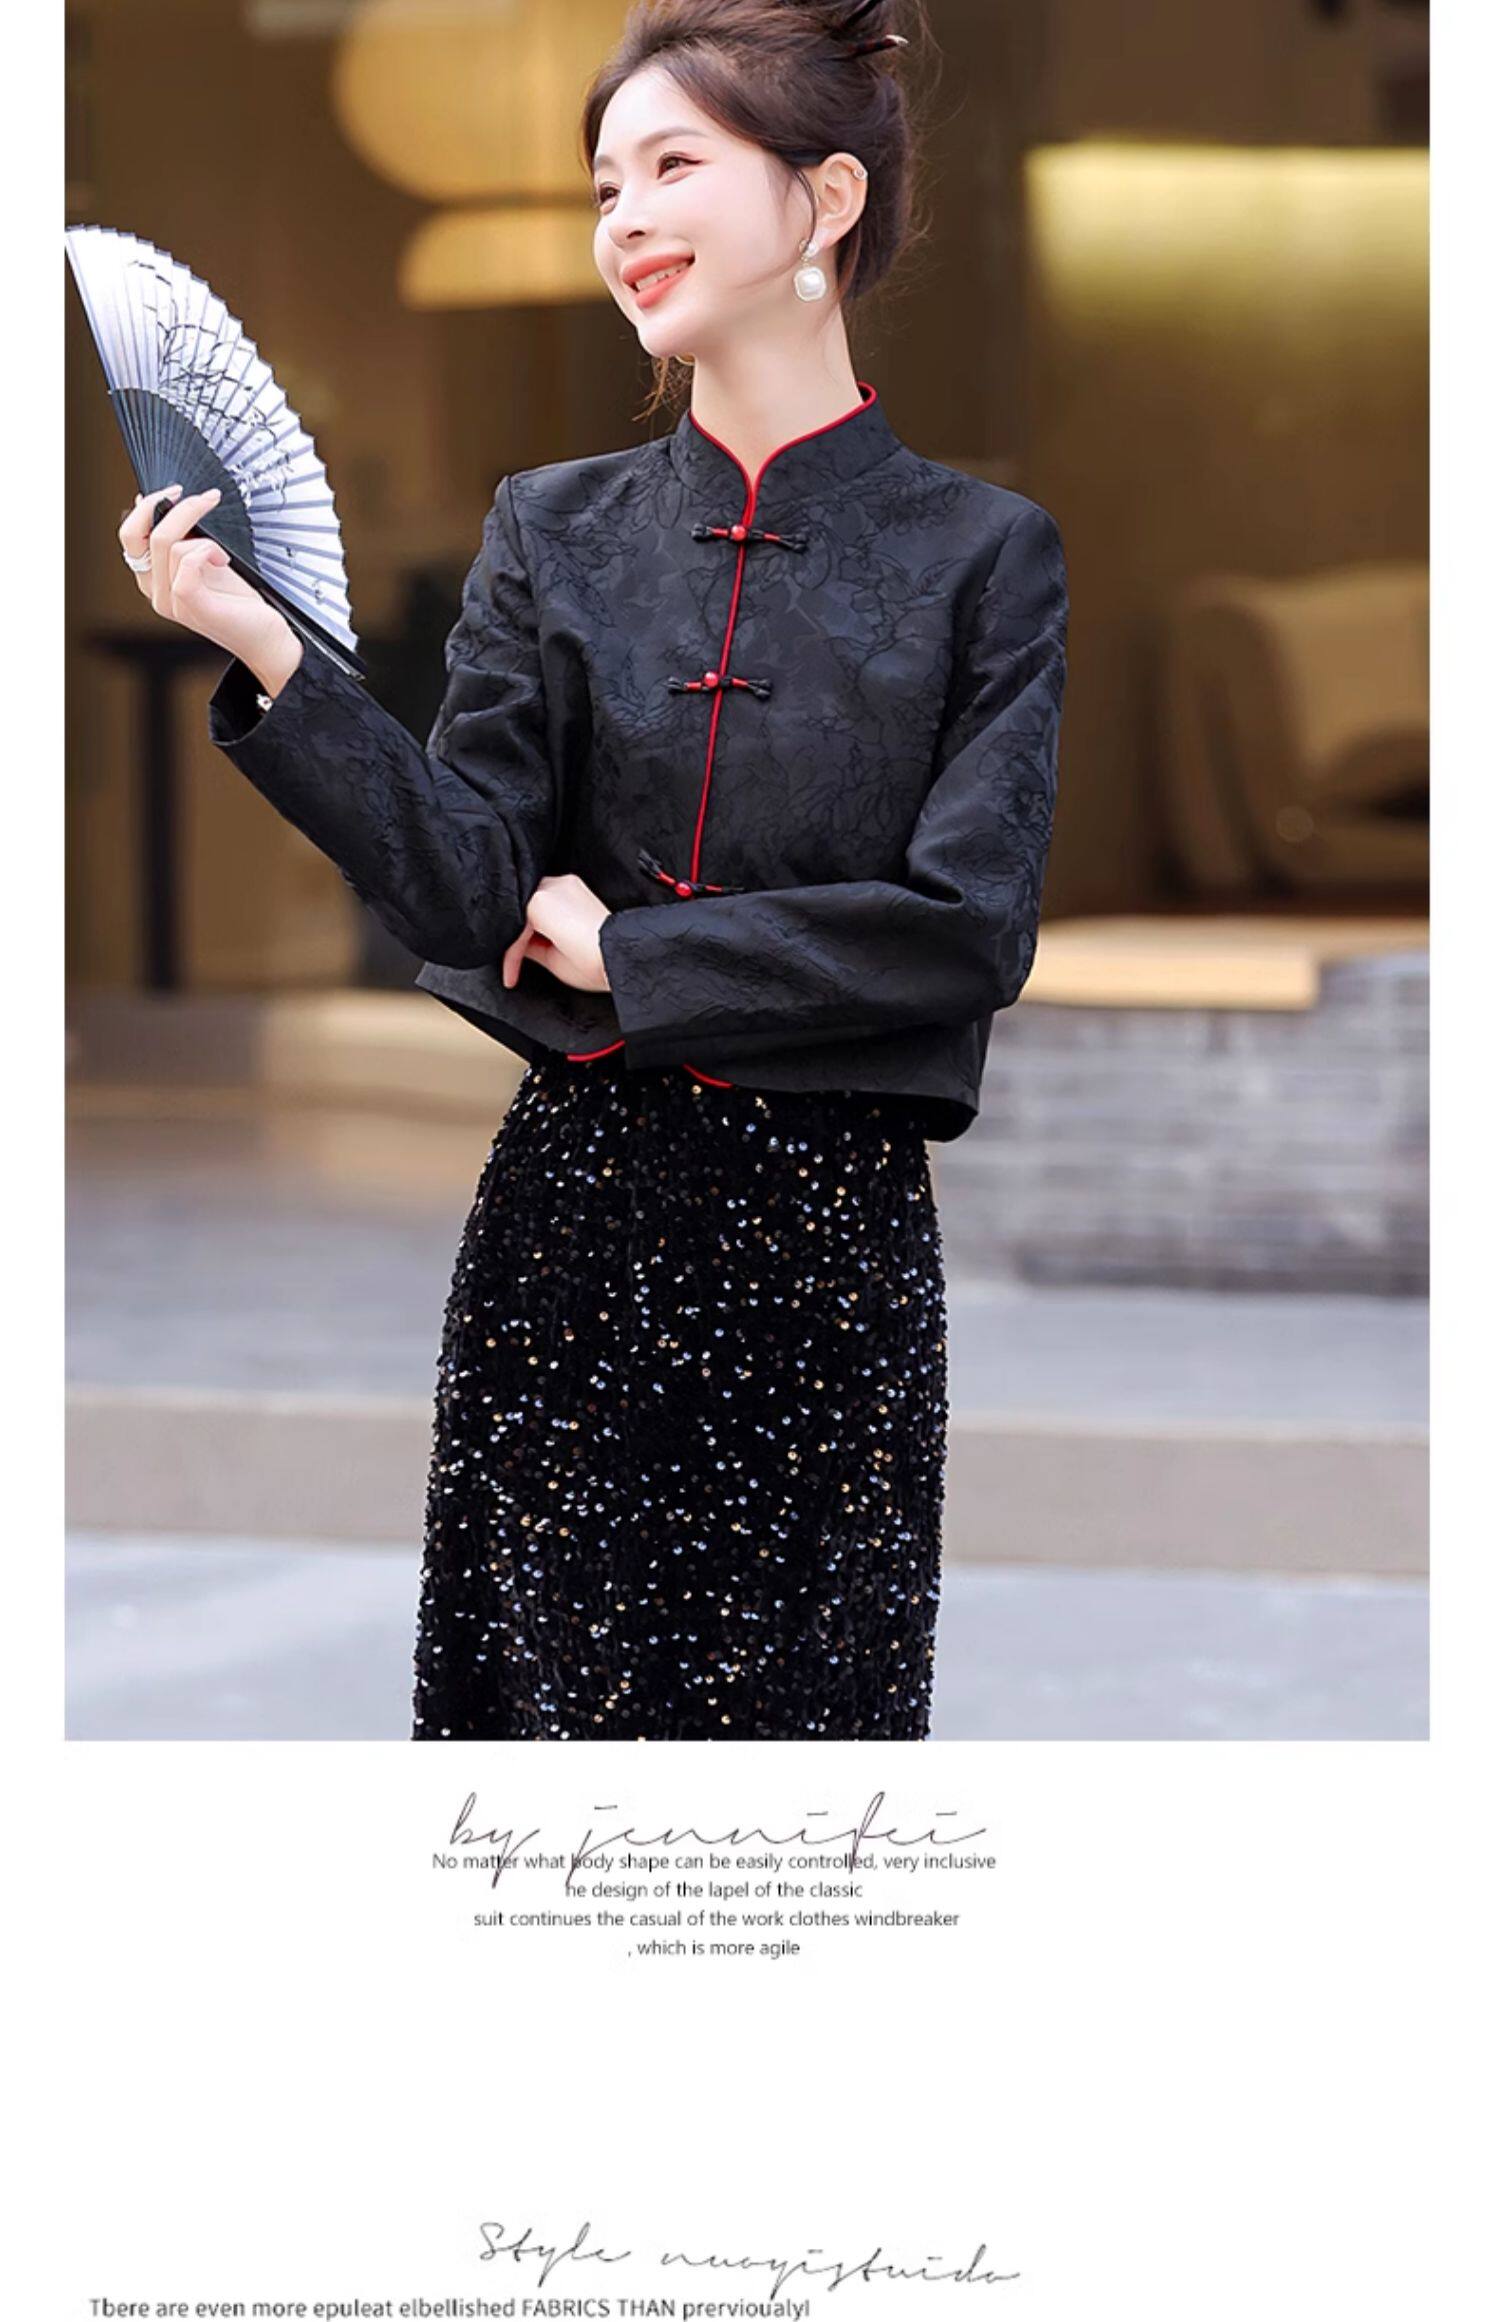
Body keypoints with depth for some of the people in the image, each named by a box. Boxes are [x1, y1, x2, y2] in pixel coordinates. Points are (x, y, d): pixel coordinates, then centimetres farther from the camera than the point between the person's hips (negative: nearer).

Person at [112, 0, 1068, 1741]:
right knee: (547, 1686, 4)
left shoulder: (979, 553, 0)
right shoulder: (554, 532, 8)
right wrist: (265, 655, -15)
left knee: (802, 1707, 2)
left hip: (830, 1238, -2)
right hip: (575, 1219, 2)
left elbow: (969, 927, -9)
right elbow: (467, 890, -3)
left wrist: (628, 955, -8)